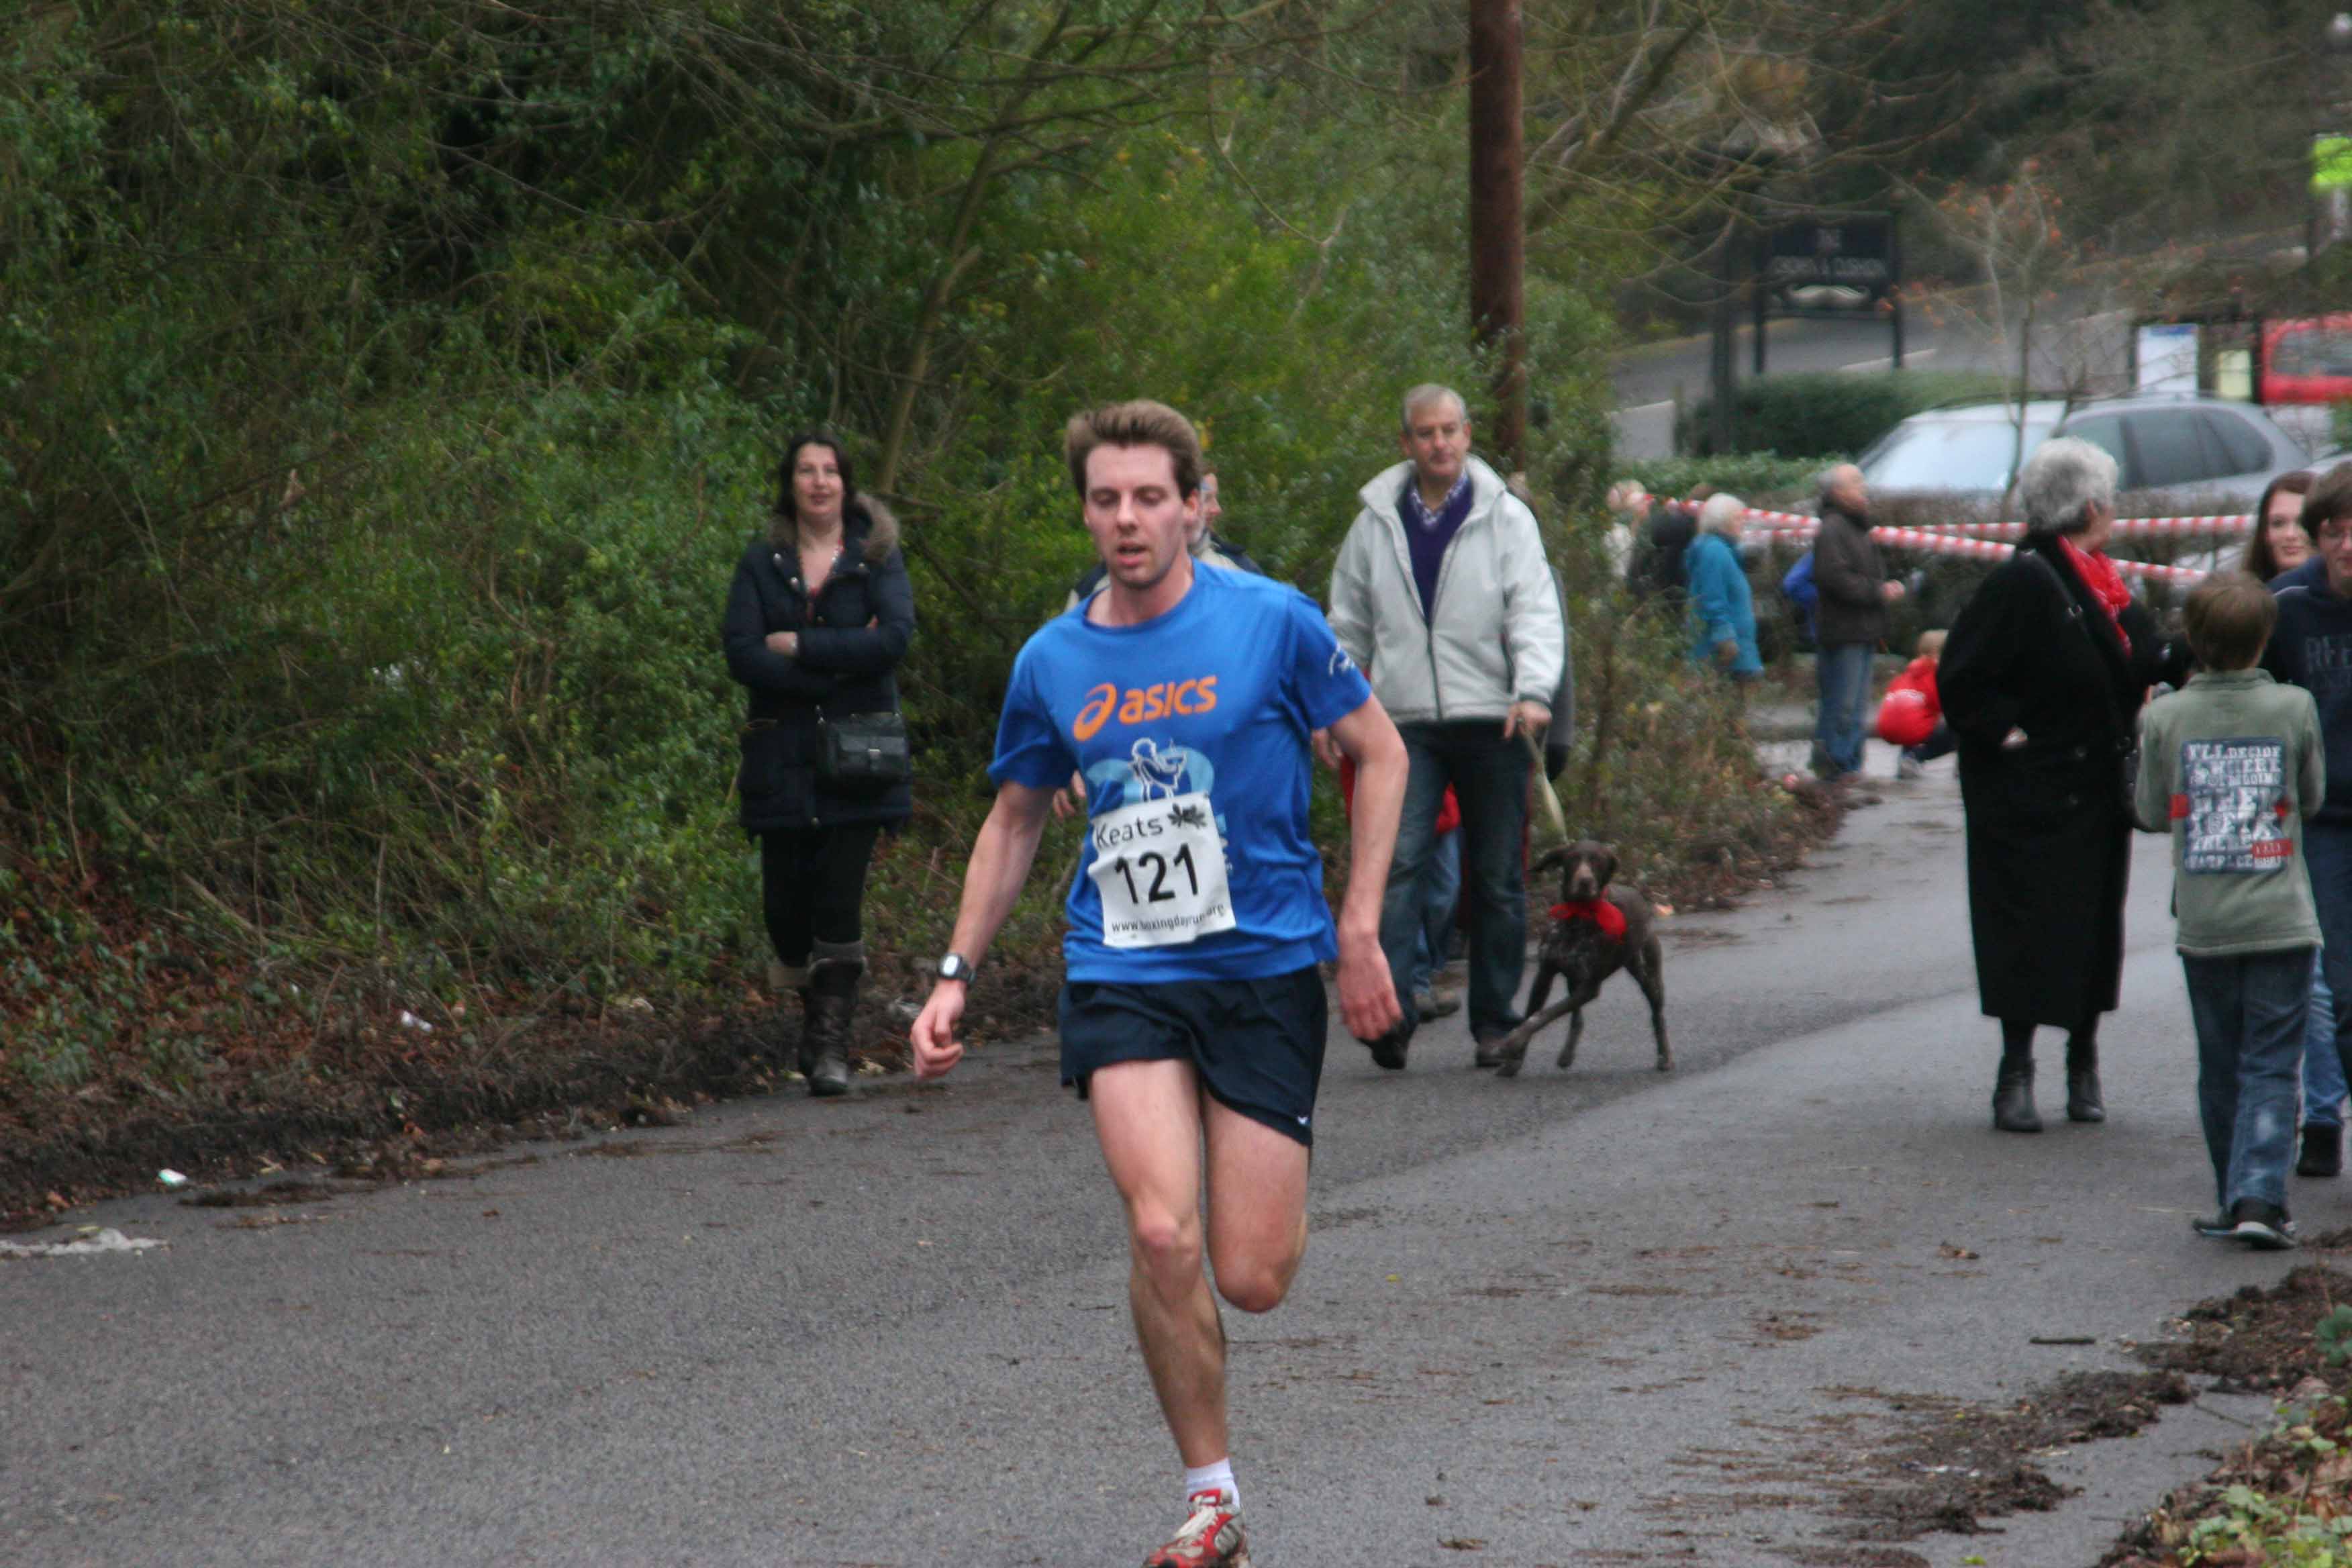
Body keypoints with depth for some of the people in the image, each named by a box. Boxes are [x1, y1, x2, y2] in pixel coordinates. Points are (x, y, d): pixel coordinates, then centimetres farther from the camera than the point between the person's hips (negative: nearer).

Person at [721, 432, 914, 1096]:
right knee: (786, 905, 3)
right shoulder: (762, 562, 7)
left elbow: (895, 637, -12)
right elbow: (741, 654, -6)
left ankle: (831, 1045, -4)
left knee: (839, 899, -10)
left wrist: (799, 647, -12)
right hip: (783, 756, 2)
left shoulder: (877, 555, 5)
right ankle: (820, 1019, 28)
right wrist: (841, 660, -13)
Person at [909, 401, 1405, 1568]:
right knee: (1162, 1235, -19)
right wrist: (956, 973, 12)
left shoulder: (1271, 622, -4)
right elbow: (1015, 821, 19)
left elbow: (1379, 754, 6)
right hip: (1121, 978, 1)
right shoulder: (1053, 662, 4)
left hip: (1266, 968, -1)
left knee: (1254, 1281, -4)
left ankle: (1277, 1191, 36)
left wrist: (1360, 927, 0)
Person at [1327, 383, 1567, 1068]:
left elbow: (1536, 610, -5)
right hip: (1405, 724, 1)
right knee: (1398, 863, -14)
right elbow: (1349, 626, 18)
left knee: (1496, 878, 5)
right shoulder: (1376, 524, 10)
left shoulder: (1505, 517, 3)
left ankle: (1494, 1022, 13)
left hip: (1492, 722, -1)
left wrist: (1533, 690, -20)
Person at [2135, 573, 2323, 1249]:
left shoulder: (2164, 717, -4)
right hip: (2279, 920, -1)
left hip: (2203, 924, 2)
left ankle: (2238, 1200, 17)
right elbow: (2312, 795, 6)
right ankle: (2259, 1198, -12)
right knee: (2270, 1066, 1)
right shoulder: (2294, 709, -6)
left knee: (2220, 1067, 13)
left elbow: (2152, 811, 5)